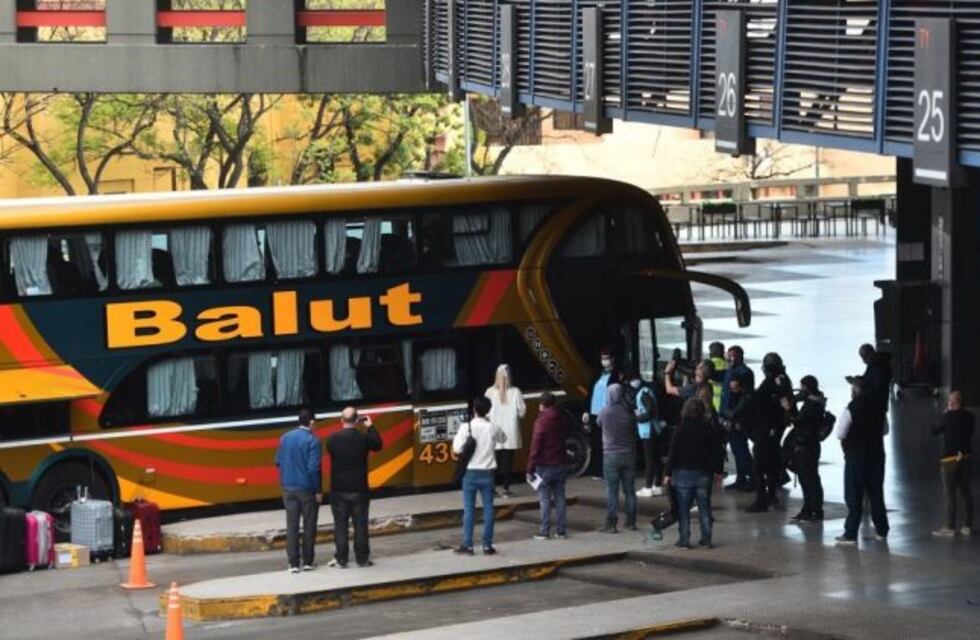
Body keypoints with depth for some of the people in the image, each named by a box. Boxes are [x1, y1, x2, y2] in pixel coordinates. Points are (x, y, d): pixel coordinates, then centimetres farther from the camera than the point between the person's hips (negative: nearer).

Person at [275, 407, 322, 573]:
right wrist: (318, 491, -9)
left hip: (289, 489, 4)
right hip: (307, 489, -4)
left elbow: (278, 462, 7)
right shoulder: (312, 441, -14)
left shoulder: (285, 438, 2)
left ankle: (293, 563, 5)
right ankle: (307, 562, 12)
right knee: (309, 525, 8)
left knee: (292, 526, 6)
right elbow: (313, 468, -18)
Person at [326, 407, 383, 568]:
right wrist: (370, 427, 17)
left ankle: (340, 559, 5)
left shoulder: (333, 439, -10)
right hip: (359, 489, 0)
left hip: (338, 490, 0)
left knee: (340, 525, 5)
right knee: (360, 525, 7)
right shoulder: (364, 438, -10)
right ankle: (362, 558, 10)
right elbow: (378, 445, 9)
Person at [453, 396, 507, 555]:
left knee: (469, 508, 4)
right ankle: (487, 545, 7)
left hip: (470, 472, -2)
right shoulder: (493, 428, -3)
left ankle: (467, 545, 4)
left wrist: (457, 437, 6)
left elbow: (457, 449, -11)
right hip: (487, 472, 2)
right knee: (488, 507, 7)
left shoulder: (466, 427, -11)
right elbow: (503, 438, 19)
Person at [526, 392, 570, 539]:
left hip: (545, 466, -6)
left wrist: (530, 469, -12)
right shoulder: (562, 421, 6)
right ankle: (561, 530, 10)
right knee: (559, 498, 9)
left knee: (545, 499, -2)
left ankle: (545, 531, -3)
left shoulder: (541, 422, -14)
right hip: (560, 465, 6)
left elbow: (535, 447, -15)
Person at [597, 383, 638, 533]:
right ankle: (631, 522, 15)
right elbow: (634, 432, 8)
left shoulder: (604, 412, -10)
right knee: (629, 489, 11)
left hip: (611, 455, -3)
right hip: (629, 454, 3)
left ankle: (611, 524, -3)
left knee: (612, 491, -1)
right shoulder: (629, 413, -3)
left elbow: (599, 424, 11)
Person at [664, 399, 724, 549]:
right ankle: (706, 539, 11)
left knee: (683, 509, 3)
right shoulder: (709, 430, -1)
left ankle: (684, 540, 1)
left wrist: (668, 473, -3)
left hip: (683, 473, -3)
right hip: (703, 473, 3)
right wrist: (717, 470, 15)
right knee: (704, 507, 10)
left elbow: (673, 453, -9)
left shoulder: (681, 429, -9)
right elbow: (717, 452, 4)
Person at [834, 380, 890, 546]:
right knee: (876, 494, 15)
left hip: (856, 456, -5)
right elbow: (885, 430, 15)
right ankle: (881, 530, 21)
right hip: (876, 455, 5)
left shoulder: (851, 409, -15)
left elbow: (839, 433, -14)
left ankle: (850, 534, -1)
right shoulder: (877, 407, 2)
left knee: (854, 496, -1)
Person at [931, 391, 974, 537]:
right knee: (966, 492, 11)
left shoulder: (948, 417, -14)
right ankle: (967, 526, 12)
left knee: (950, 493, -3)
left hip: (950, 458, -6)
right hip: (966, 457, 6)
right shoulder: (970, 417, 3)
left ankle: (950, 527, -3)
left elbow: (934, 431, -3)